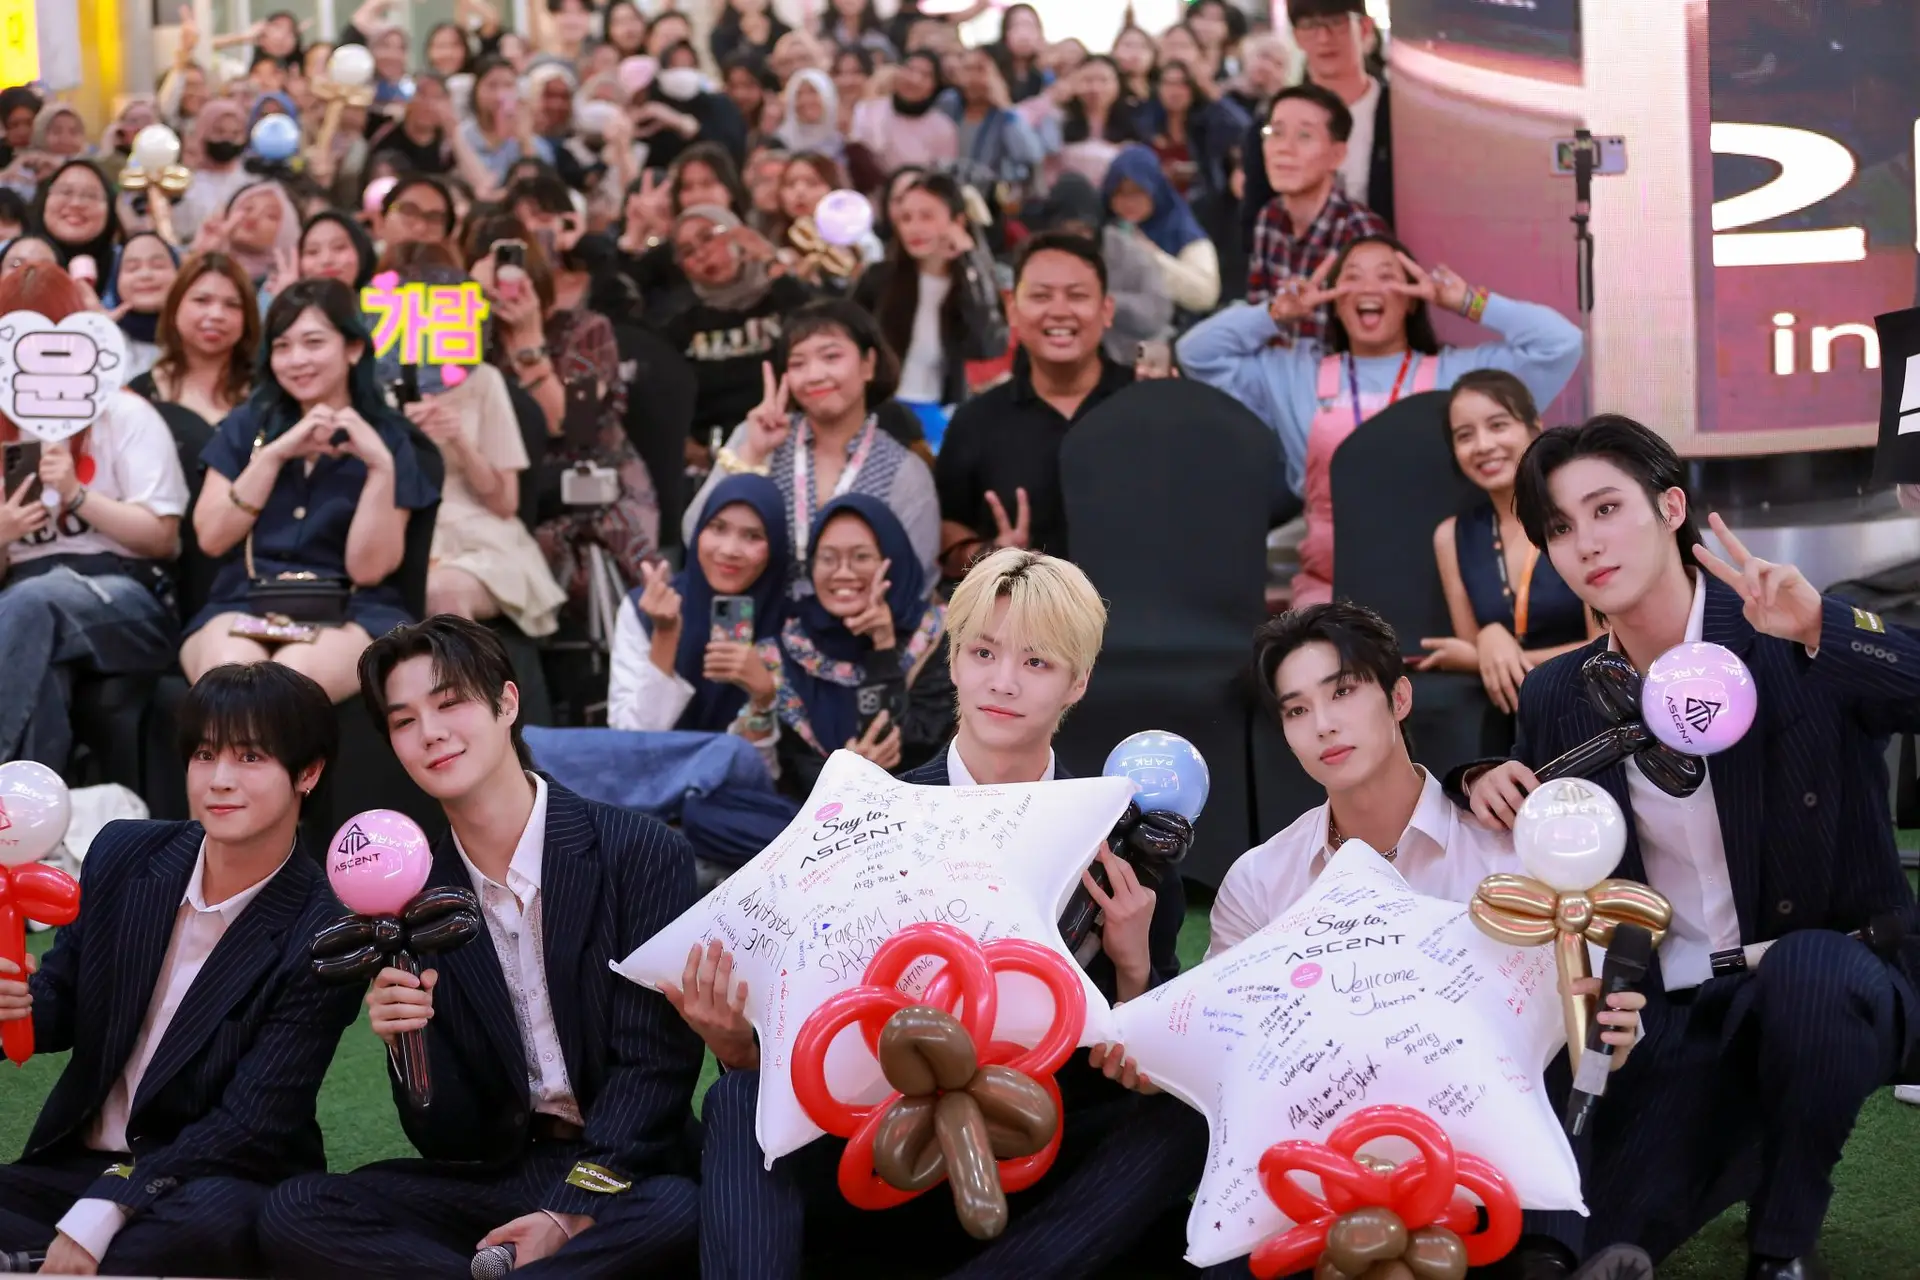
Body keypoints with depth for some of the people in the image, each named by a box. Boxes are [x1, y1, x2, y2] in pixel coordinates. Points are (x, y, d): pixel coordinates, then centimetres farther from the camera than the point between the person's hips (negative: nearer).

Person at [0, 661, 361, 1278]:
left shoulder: (324, 938, -14)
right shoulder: (123, 853, 1)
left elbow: (251, 1125, -17)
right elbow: (62, 1001, 11)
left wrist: (104, 1211, -26)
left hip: (214, 1185, -3)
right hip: (73, 1166, 4)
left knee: (214, 1220, -38)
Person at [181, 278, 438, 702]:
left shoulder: (387, 438, 8)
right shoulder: (248, 424, 15)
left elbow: (368, 568, -2)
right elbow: (211, 537, 3)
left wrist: (381, 466, -12)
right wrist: (275, 454, -6)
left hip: (348, 615, -2)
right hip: (243, 604, 2)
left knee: (292, 679, -37)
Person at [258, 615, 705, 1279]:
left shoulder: (645, 855, -6)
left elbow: (653, 1067, -10)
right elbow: (447, 1142, 4)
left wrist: (568, 1216, -22)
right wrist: (410, 1041, -17)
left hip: (623, 1175, -4)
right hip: (494, 1179, 4)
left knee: (677, 1215, -39)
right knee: (291, 1213, -20)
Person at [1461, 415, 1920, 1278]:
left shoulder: (1801, 645, -9)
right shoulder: (1559, 697, 3)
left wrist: (1824, 631, -34)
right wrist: (1487, 784, -2)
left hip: (1840, 981, -3)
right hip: (1678, 1016, 4)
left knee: (1805, 969, -39)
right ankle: (1747, 1150, 20)